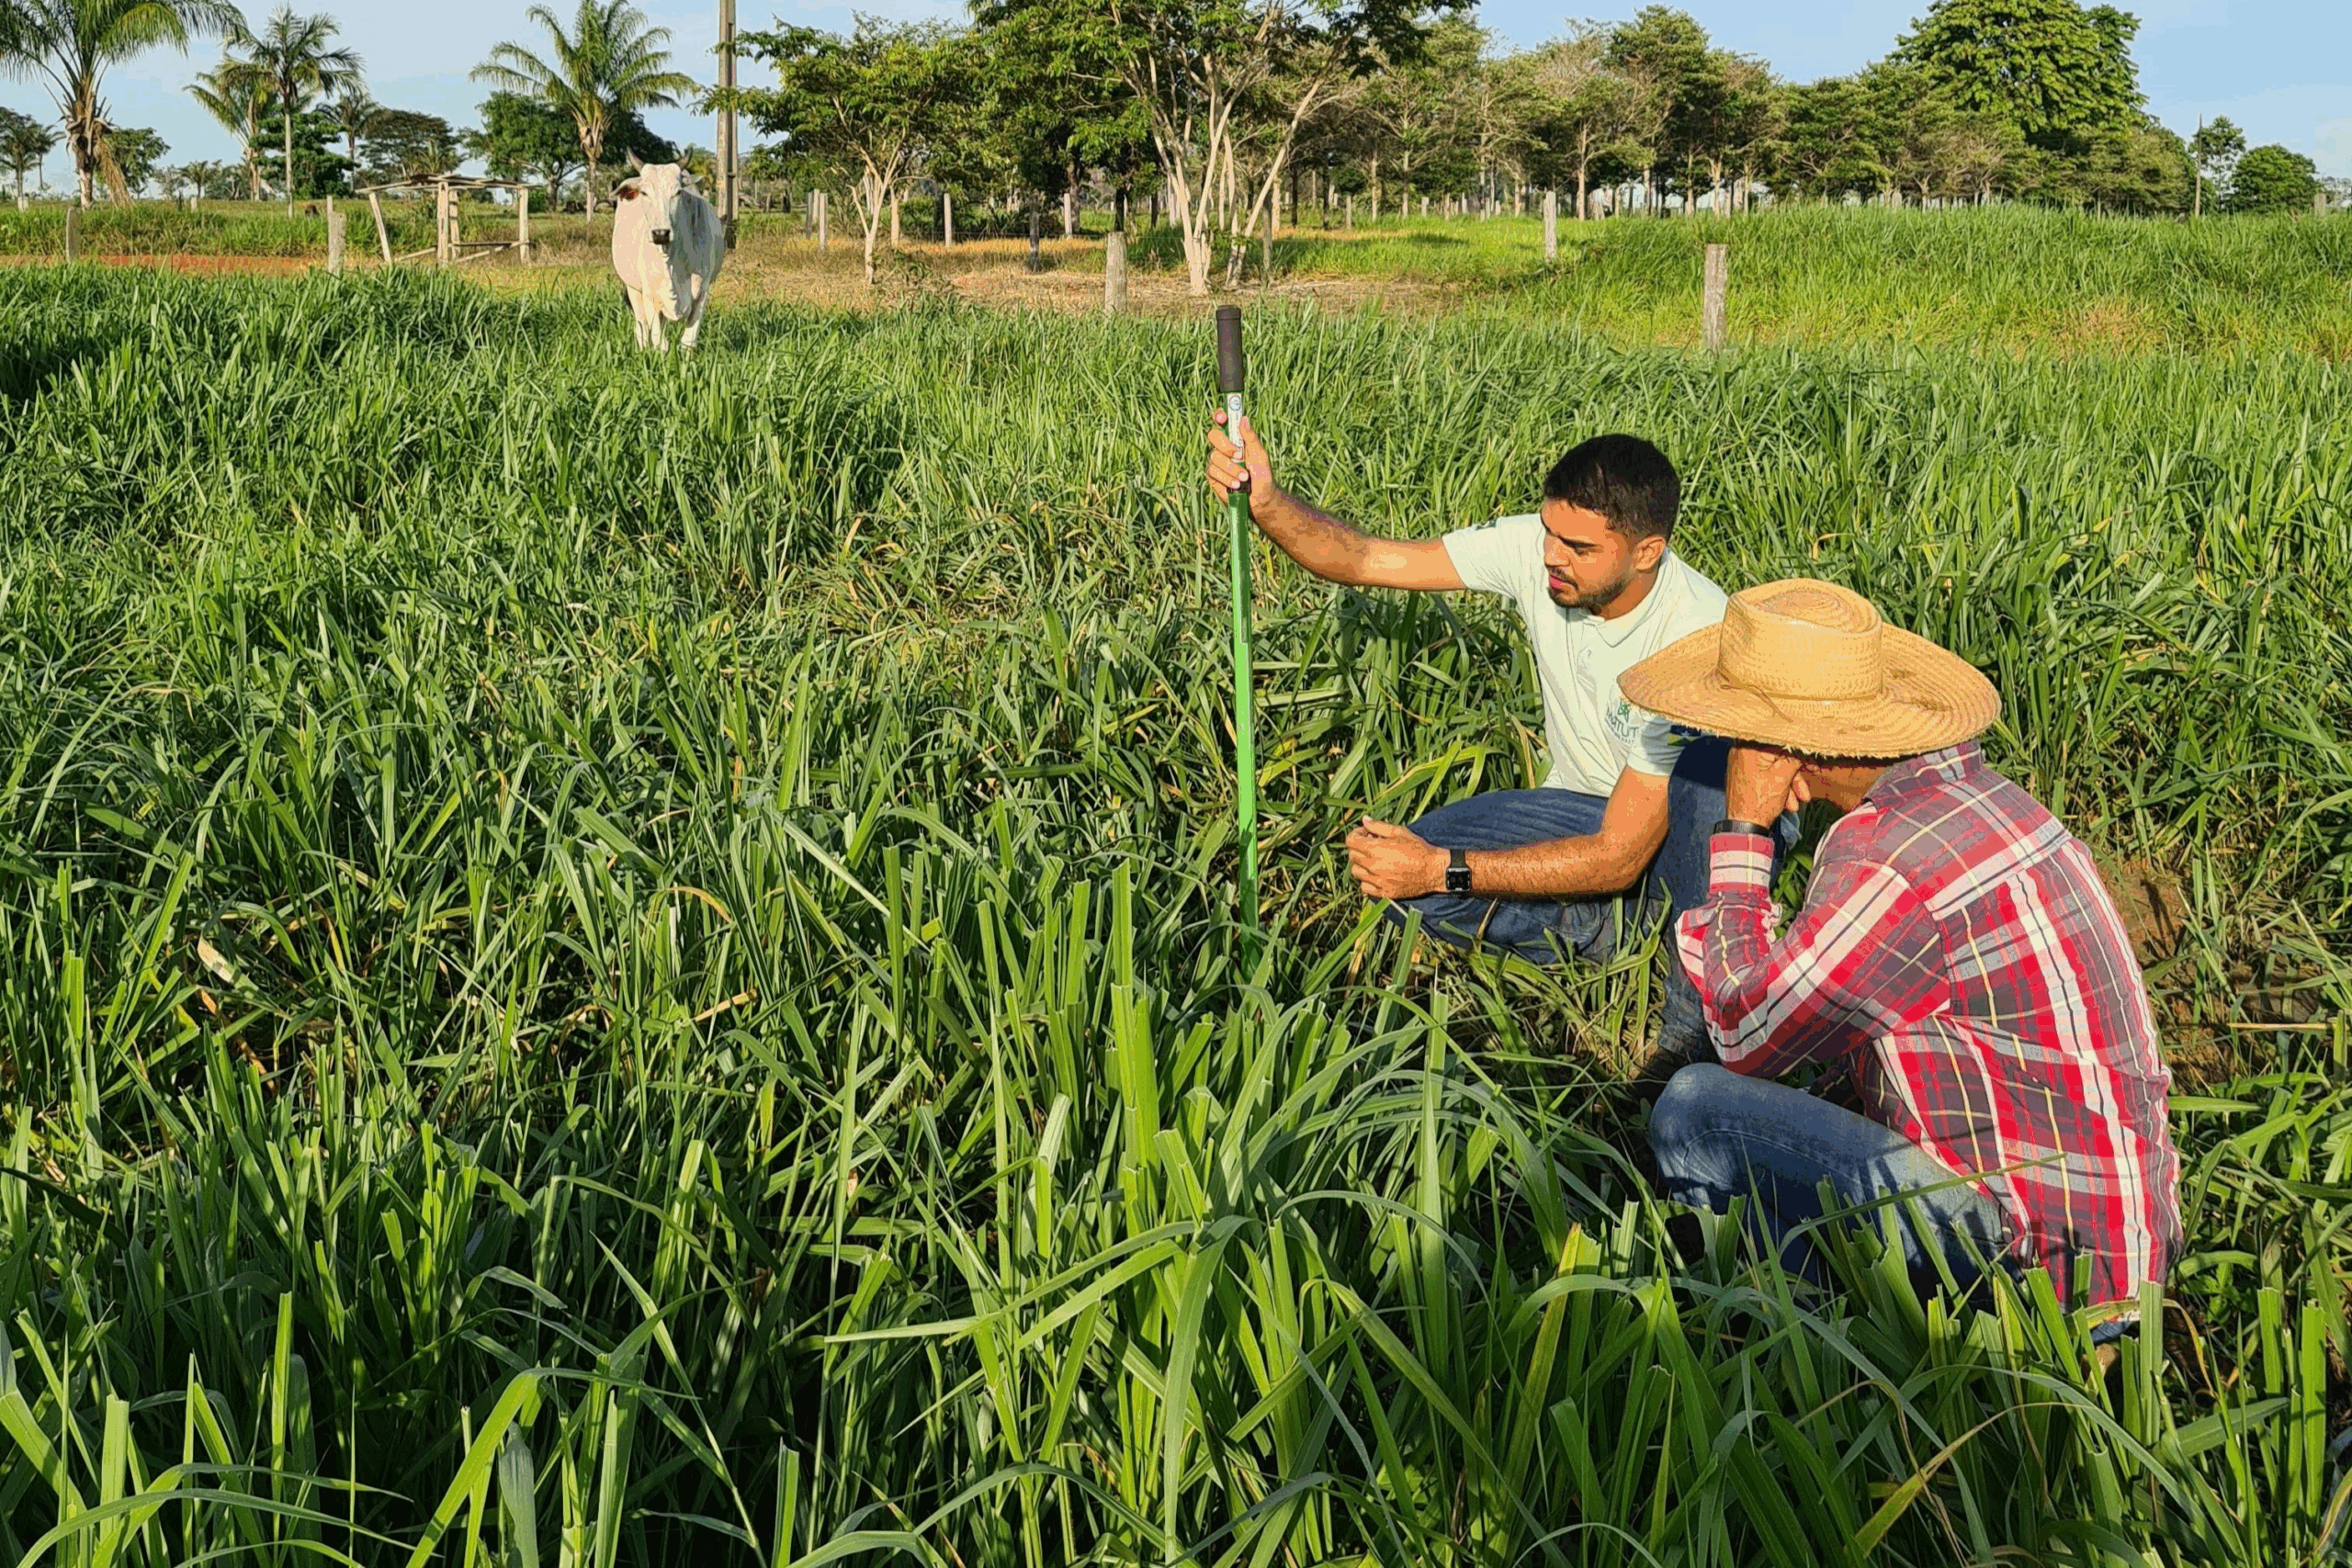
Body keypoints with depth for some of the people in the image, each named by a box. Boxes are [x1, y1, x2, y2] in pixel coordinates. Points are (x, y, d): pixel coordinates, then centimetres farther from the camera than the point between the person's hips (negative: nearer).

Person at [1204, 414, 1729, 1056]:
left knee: (1706, 764, -42)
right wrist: (1266, 502, -33)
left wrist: (1443, 871, -31)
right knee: (1393, 869, -20)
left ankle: (1705, 1007, -22)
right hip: (1588, 809, 5)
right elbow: (1367, 559, -14)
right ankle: (1627, 926, -6)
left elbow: (1618, 857, -30)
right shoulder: (1537, 549, -17)